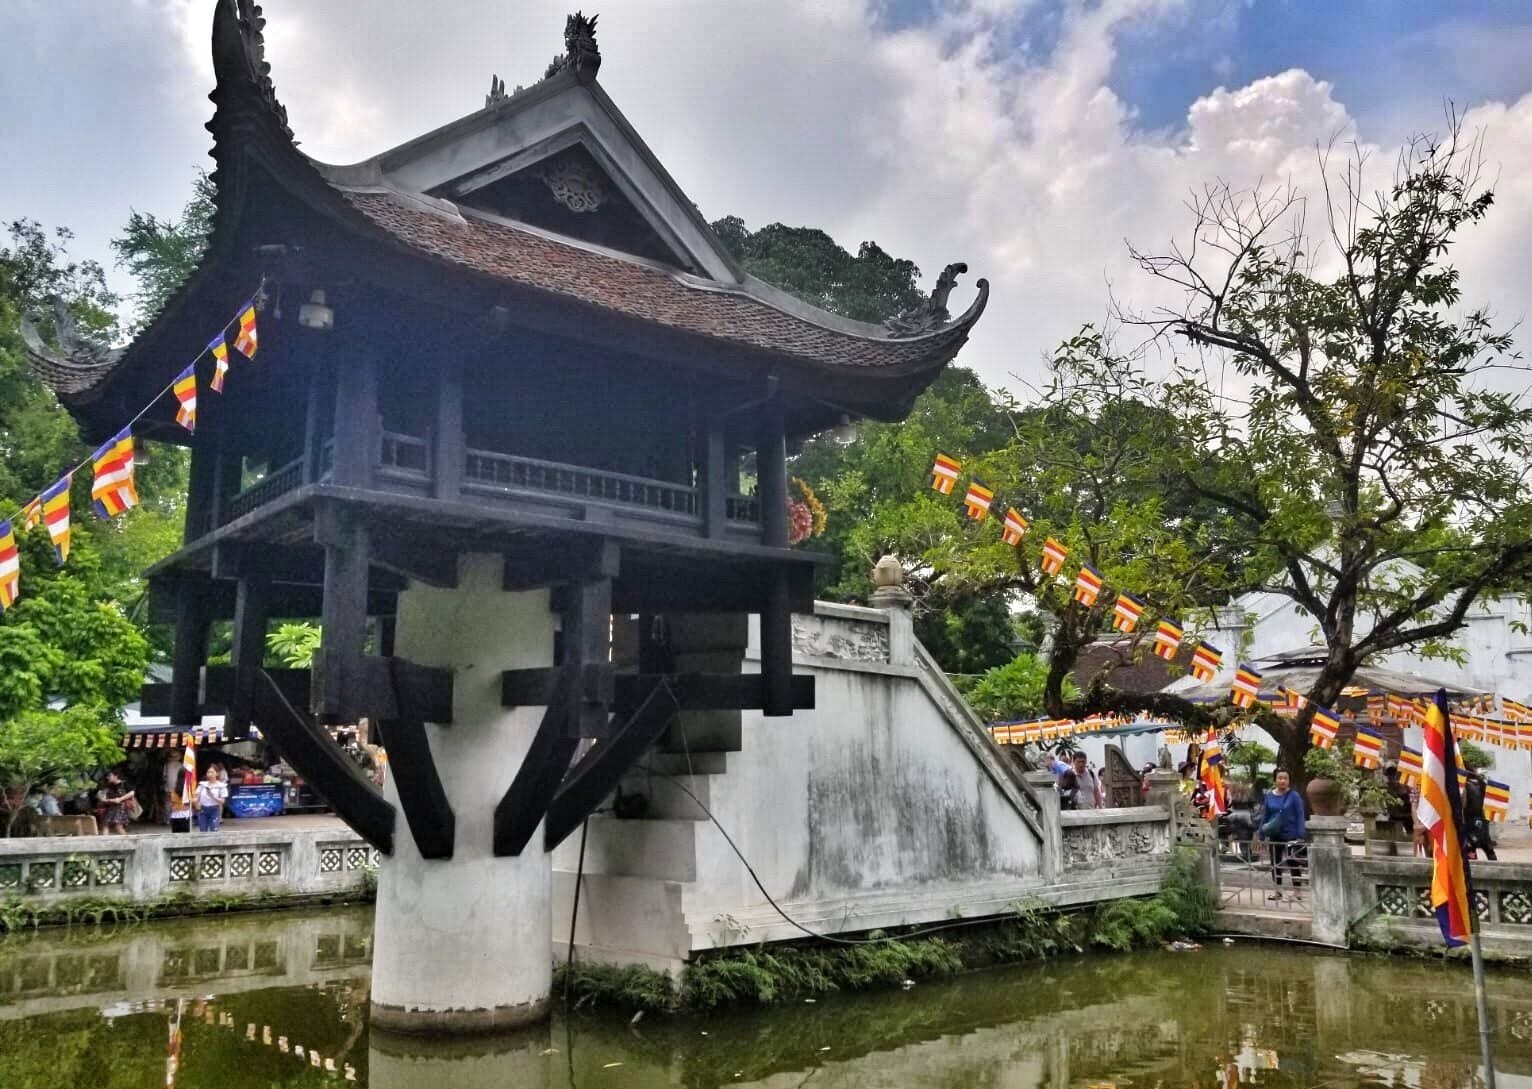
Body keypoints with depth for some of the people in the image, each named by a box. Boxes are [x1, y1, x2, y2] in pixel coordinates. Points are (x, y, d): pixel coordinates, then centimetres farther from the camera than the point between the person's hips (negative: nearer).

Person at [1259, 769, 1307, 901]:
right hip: (1275, 835, 4)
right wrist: (1262, 835, 6)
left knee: (1293, 863, 4)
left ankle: (1296, 891, 14)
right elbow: (1264, 816, 7)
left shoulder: (1294, 796, -8)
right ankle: (1277, 891, 21)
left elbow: (1300, 816, -9)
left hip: (1291, 835, -4)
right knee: (1275, 863, 10)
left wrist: (1300, 836, -15)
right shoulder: (1269, 796, 1)